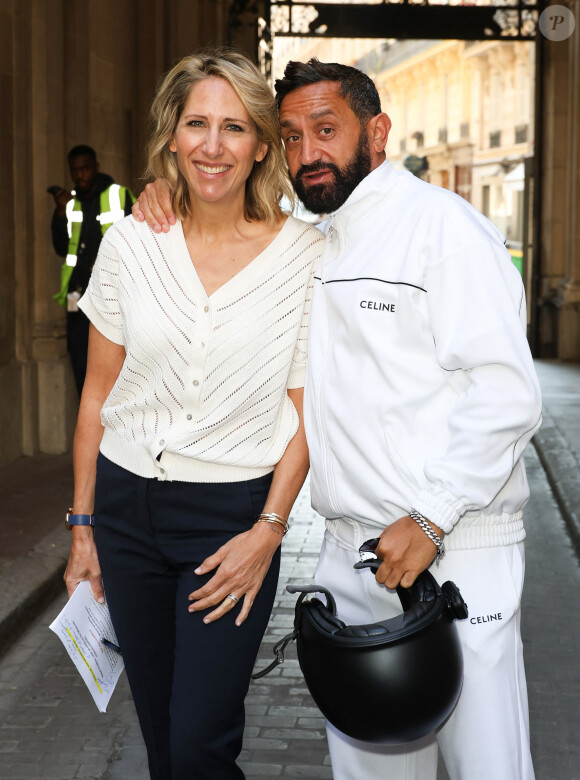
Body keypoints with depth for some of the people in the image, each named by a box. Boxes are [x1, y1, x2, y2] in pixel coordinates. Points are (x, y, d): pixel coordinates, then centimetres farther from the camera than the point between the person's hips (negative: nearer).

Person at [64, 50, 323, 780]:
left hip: (234, 514, -3)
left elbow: (305, 410, -2)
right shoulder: (131, 241, -1)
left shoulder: (303, 254, -6)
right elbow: (99, 392, 6)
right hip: (128, 506, 3)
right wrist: (82, 525, 7)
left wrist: (269, 529, -11)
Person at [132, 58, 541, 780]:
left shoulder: (441, 223, -8)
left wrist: (430, 518, -18)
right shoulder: (305, 239, 16)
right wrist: (166, 199, 13)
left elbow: (505, 393, -15)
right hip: (352, 550, 7)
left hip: (455, 550, -7)